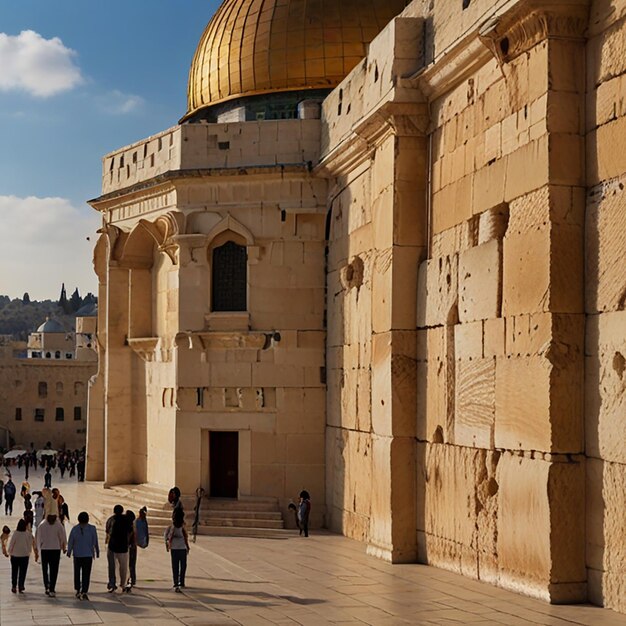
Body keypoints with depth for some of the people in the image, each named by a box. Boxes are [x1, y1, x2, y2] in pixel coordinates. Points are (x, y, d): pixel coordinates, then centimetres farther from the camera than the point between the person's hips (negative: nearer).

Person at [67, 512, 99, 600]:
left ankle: (78, 590, 16)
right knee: (86, 574, 0)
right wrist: (97, 552, 10)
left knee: (77, 573, 16)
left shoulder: (74, 529, -3)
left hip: (77, 554, 1)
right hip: (88, 554, -1)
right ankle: (84, 592, -10)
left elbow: (70, 542, -1)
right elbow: (95, 542, 0)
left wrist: (69, 552, 10)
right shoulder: (92, 528, -3)